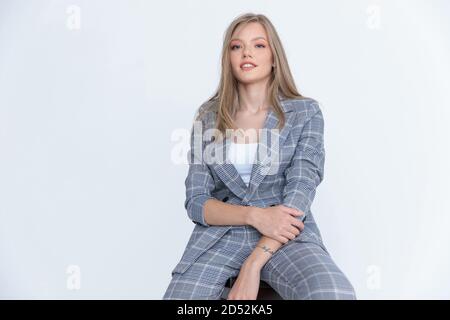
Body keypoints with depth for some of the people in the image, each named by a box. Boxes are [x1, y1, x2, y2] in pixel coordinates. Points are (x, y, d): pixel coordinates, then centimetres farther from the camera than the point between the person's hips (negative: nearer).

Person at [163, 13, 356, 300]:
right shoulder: (208, 118, 9)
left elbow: (299, 194, -8)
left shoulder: (306, 112, 3)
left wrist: (252, 266, -19)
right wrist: (254, 215, -16)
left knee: (335, 295, -31)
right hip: (218, 236, 1)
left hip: (288, 238, -1)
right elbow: (196, 202, 4)